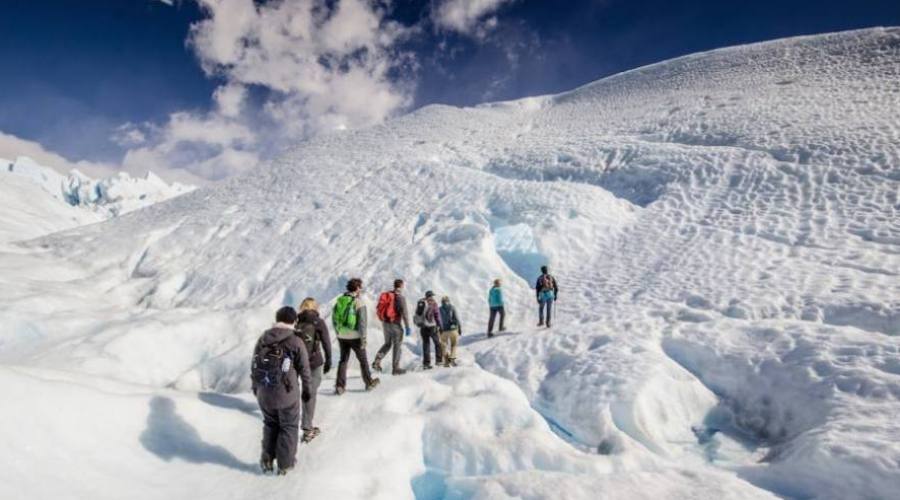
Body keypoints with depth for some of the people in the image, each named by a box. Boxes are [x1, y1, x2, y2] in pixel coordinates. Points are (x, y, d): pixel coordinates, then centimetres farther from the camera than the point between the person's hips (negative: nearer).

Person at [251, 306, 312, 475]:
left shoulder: (262, 339, 0)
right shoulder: (296, 342, -13)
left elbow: (254, 364, 8)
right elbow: (304, 369, -7)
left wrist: (255, 386, 23)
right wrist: (306, 389, 8)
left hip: (264, 393, 4)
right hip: (287, 393, -4)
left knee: (270, 424, 25)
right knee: (288, 427, 15)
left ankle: (267, 461, 29)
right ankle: (285, 464, 24)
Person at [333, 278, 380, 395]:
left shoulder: (339, 301, 0)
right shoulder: (359, 303, -16)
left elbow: (334, 318, 7)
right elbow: (362, 323, -18)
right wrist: (363, 339, -12)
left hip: (342, 336, 4)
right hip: (355, 336, -4)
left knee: (343, 360, 16)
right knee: (363, 360, 13)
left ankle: (340, 386, 11)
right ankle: (369, 383, 26)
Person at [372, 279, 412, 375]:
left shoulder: (386, 295, 7)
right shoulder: (400, 297, -14)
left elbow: (380, 309, 14)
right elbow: (404, 313, -20)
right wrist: (407, 327, -16)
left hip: (385, 323, 6)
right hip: (395, 324, -6)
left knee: (387, 344, 20)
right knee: (397, 346, 6)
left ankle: (377, 361, 2)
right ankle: (395, 368, 12)